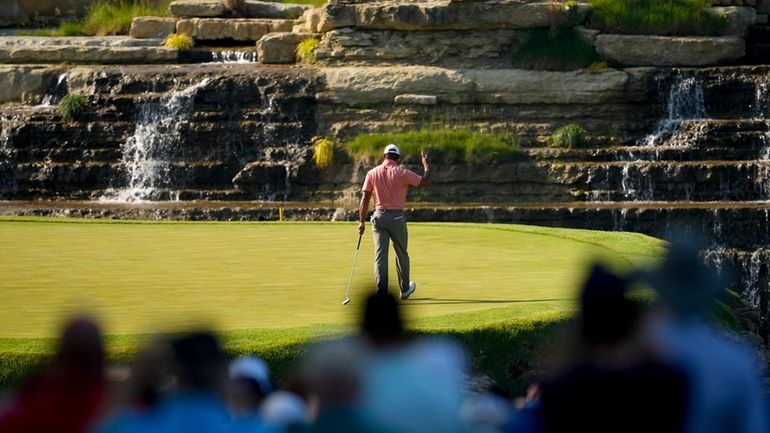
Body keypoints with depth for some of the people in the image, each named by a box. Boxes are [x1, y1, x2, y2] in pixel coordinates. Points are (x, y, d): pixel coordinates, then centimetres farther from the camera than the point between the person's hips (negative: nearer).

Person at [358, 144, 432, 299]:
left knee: (380, 255, -1)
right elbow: (426, 181, -4)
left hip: (379, 216, 1)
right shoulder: (402, 173, -9)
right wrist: (426, 165, 14)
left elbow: (365, 198, -1)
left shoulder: (372, 173, 0)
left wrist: (361, 222, 3)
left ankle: (382, 292, -11)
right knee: (401, 254, 16)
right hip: (397, 217, -1)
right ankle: (404, 289, 30)